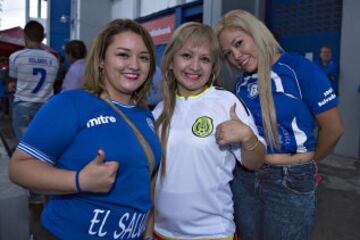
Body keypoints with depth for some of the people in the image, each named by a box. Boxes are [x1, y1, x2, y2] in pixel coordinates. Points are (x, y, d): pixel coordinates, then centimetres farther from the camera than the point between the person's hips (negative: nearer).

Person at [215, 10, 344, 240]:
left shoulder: (299, 68, -11)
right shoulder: (242, 84, 5)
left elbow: (333, 128, -7)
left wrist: (306, 164, 6)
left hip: (291, 182, -5)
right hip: (245, 179, 5)